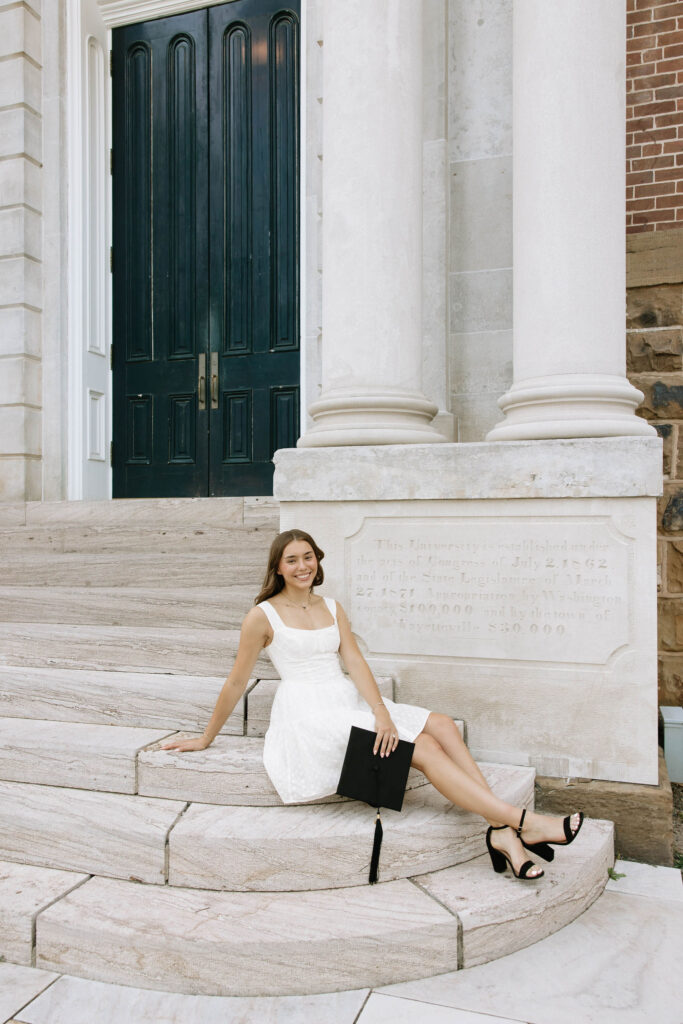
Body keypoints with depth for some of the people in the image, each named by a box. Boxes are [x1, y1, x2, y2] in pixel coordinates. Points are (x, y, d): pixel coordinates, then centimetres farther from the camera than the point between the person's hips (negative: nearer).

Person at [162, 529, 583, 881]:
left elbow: (355, 663, 2)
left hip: (349, 702, 6)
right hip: (309, 717, -6)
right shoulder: (264, 616, -2)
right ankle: (522, 821, -22)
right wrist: (205, 739, 10)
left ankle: (503, 832, -21)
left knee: (443, 725, -16)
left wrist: (381, 711, -14)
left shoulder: (332, 608, 14)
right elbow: (237, 683, 4)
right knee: (422, 745, -21)